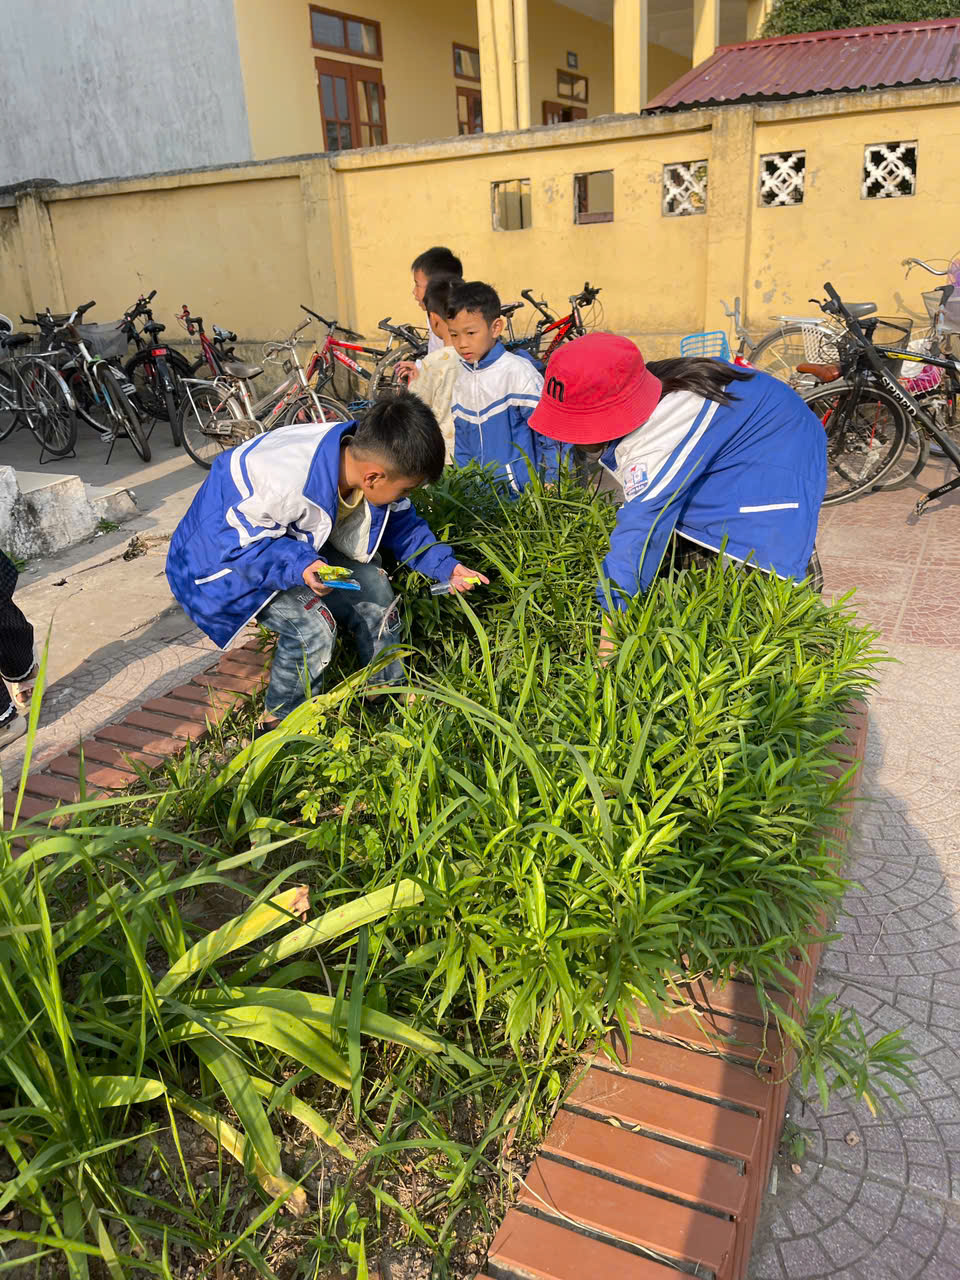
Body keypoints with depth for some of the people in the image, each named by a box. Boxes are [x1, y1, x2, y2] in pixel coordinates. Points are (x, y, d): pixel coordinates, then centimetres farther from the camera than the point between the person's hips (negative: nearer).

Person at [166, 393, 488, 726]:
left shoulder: (360, 456, -16)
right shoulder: (283, 477, -41)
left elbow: (400, 523, 1)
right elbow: (233, 538, -31)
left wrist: (444, 565, -8)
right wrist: (299, 565, -43)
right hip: (222, 554, -7)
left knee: (373, 588, -3)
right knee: (312, 626, -25)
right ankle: (280, 724, -2)